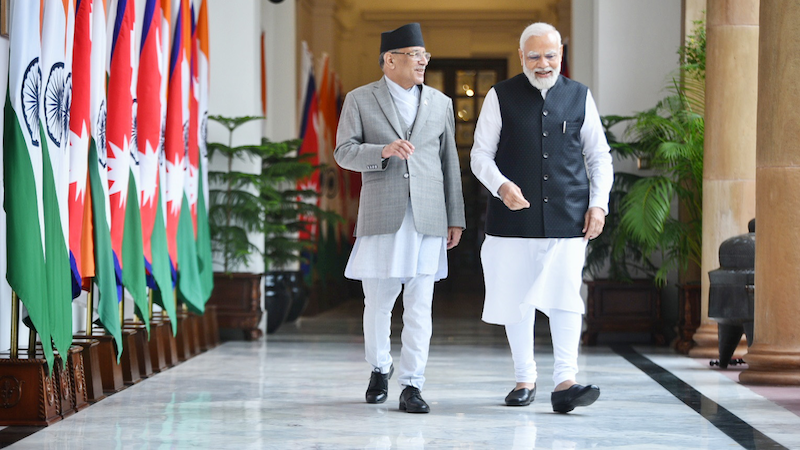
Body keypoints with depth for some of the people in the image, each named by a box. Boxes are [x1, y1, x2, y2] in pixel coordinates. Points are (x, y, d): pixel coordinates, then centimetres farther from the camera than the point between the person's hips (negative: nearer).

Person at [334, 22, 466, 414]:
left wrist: (456, 218, 10)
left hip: (427, 218, 2)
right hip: (381, 217, -1)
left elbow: (449, 161, 13)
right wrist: (383, 151, -19)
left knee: (419, 306, -3)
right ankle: (380, 368, 29)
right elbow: (344, 152, 0)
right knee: (378, 303, 5)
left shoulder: (440, 103, 13)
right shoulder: (360, 100, 5)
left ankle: (411, 386, 0)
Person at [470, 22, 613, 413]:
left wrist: (598, 204, 2)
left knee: (565, 298, -11)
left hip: (567, 220, 0)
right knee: (515, 300, 5)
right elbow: (480, 155, 3)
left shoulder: (580, 97, 9)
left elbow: (599, 157, 14)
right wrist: (501, 186, -16)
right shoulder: (500, 97, 4)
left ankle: (564, 383, -14)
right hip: (514, 219, 0)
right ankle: (524, 380, 19)